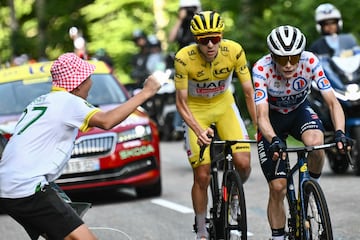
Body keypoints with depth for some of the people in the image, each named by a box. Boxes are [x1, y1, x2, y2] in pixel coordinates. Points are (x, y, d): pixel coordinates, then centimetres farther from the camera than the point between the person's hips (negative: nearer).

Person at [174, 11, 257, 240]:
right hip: (196, 109, -2)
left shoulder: (234, 51, -25)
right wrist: (198, 130, -34)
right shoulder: (184, 58, -29)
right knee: (202, 176, -5)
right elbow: (181, 102, -20)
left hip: (223, 103, 2)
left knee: (243, 164, -15)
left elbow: (249, 92, -17)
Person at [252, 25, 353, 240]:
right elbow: (262, 115, -37)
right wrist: (274, 140, -56)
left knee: (315, 142, -35)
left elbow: (332, 101, -30)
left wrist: (340, 133, -48)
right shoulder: (262, 69, -31)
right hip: (274, 117, -1)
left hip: (300, 111, 1)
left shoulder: (310, 62, -27)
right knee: (277, 188, -8)